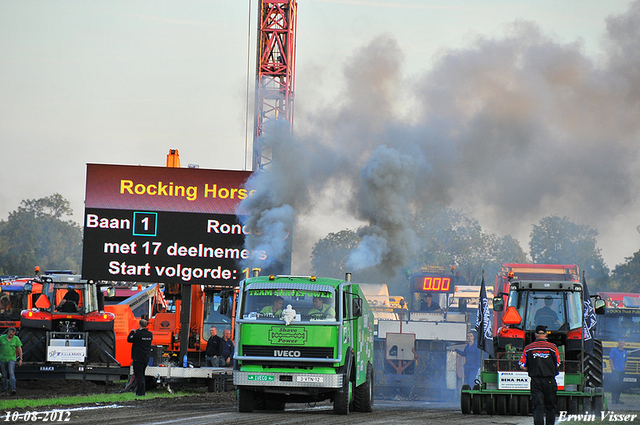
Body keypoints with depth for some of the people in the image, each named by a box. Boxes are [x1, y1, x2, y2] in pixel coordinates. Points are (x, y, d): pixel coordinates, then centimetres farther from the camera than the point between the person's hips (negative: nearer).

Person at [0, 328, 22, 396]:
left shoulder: (16, 339, -1)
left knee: (11, 373, -16)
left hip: (11, 359, -2)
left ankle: (13, 389, -22)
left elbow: (19, 349, 3)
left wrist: (20, 359, 0)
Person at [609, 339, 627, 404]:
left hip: (621, 371, 6)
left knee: (620, 385, 4)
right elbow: (611, 359, -4)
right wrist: (613, 368, -10)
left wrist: (625, 367, 10)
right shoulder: (614, 350, 0)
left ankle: (617, 399, 10)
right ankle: (613, 398, -11)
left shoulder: (624, 352, 16)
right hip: (615, 370, -6)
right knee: (615, 383, -14)